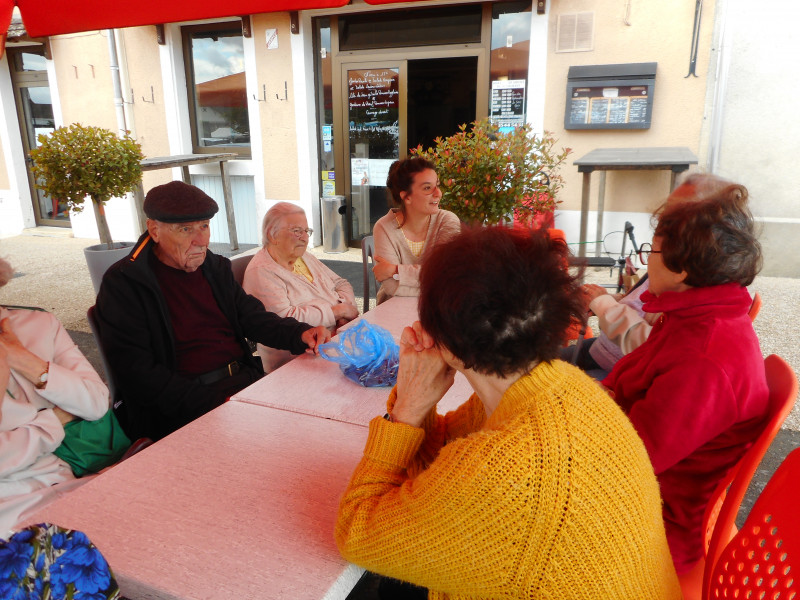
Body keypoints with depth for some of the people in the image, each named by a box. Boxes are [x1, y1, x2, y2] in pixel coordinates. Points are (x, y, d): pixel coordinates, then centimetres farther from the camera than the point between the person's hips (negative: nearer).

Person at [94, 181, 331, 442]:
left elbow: (252, 317, 15)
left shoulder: (216, 267, 15)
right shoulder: (122, 283, -5)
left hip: (246, 382, 7)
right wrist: (213, 401, -22)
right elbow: (135, 372, -12)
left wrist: (299, 333, -7)